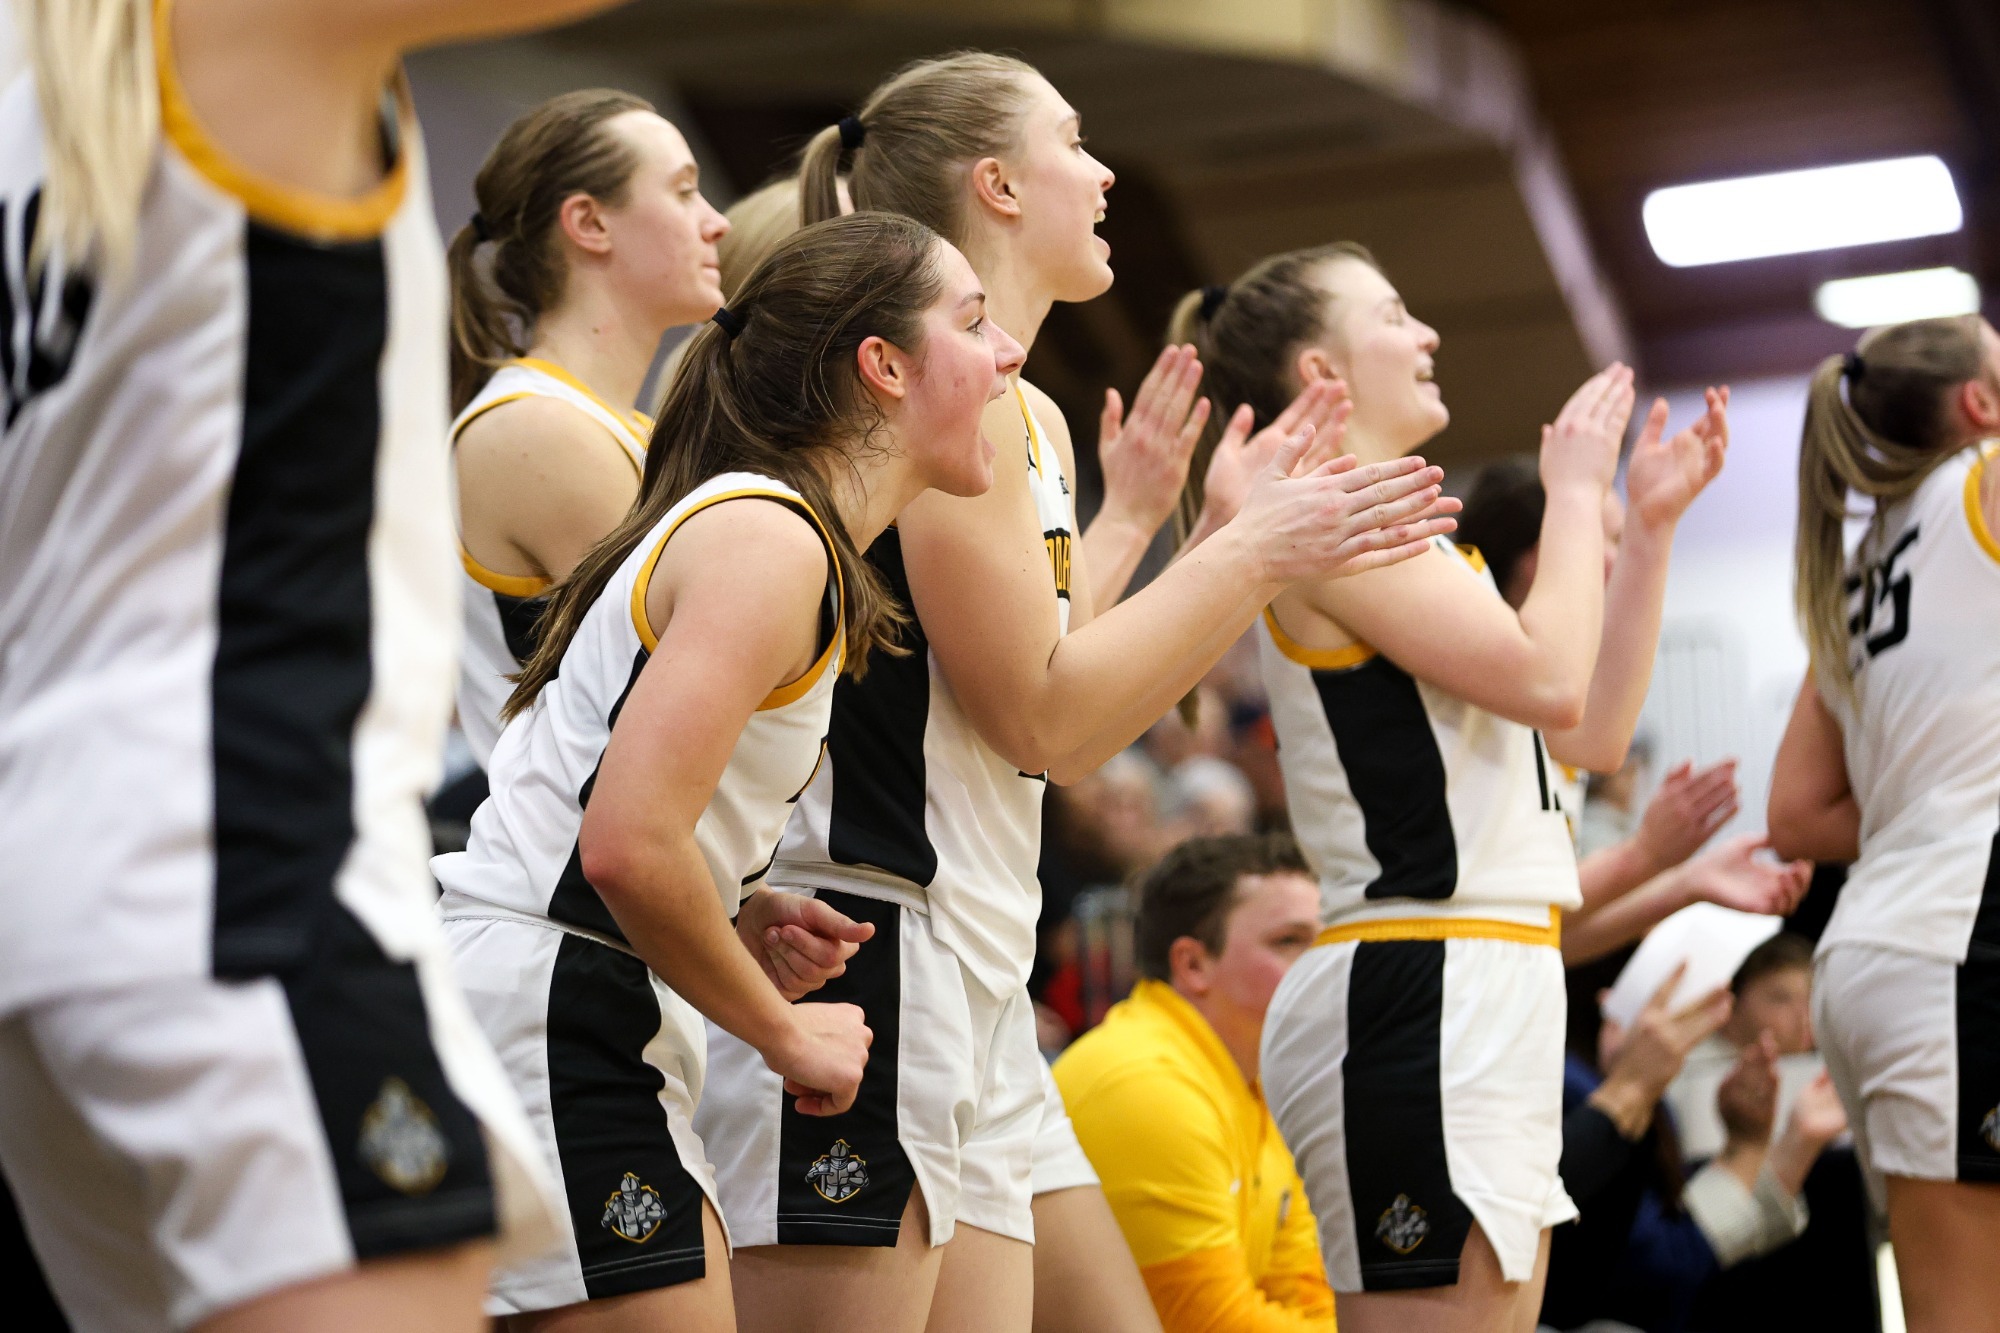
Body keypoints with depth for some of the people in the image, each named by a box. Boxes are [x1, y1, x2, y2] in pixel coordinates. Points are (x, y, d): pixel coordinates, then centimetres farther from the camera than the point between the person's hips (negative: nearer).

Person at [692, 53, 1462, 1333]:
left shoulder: (1025, 414, 19)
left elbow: (1083, 718, 18)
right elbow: (1046, 719, -13)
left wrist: (1253, 532, 15)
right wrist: (1255, 553, -8)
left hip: (978, 979, 10)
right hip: (866, 941, -10)